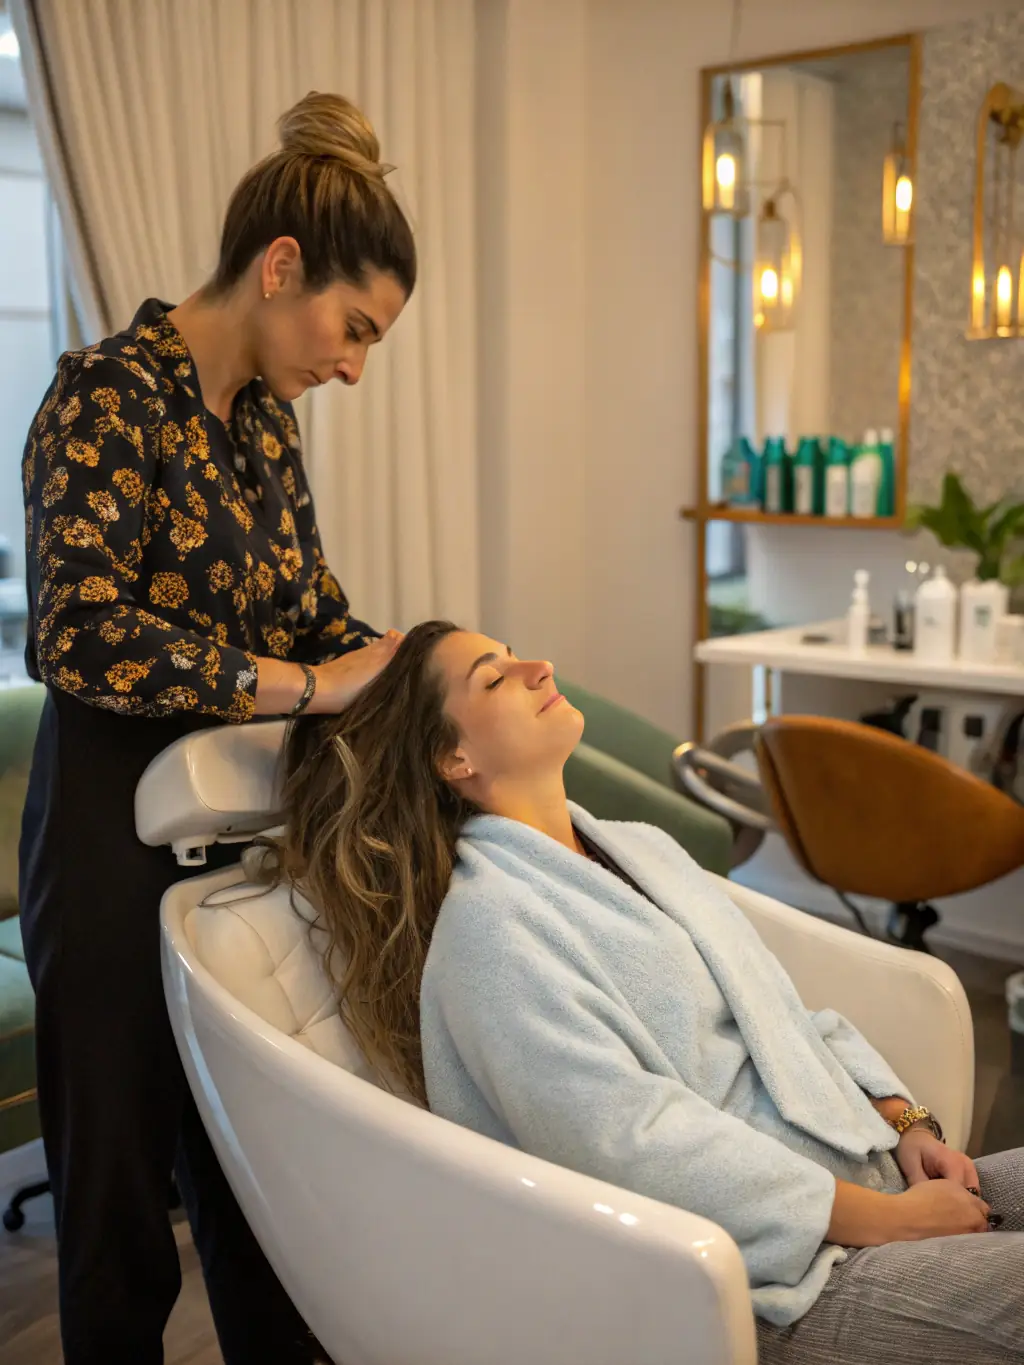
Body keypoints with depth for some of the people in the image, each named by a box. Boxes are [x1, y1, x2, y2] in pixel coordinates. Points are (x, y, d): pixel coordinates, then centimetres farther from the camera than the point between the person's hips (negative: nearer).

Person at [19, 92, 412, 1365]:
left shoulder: (263, 417, 10)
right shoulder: (113, 393, -14)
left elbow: (310, 606, 14)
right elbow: (77, 634, -24)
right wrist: (306, 684, -23)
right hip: (119, 838, -7)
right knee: (123, 1201, 10)